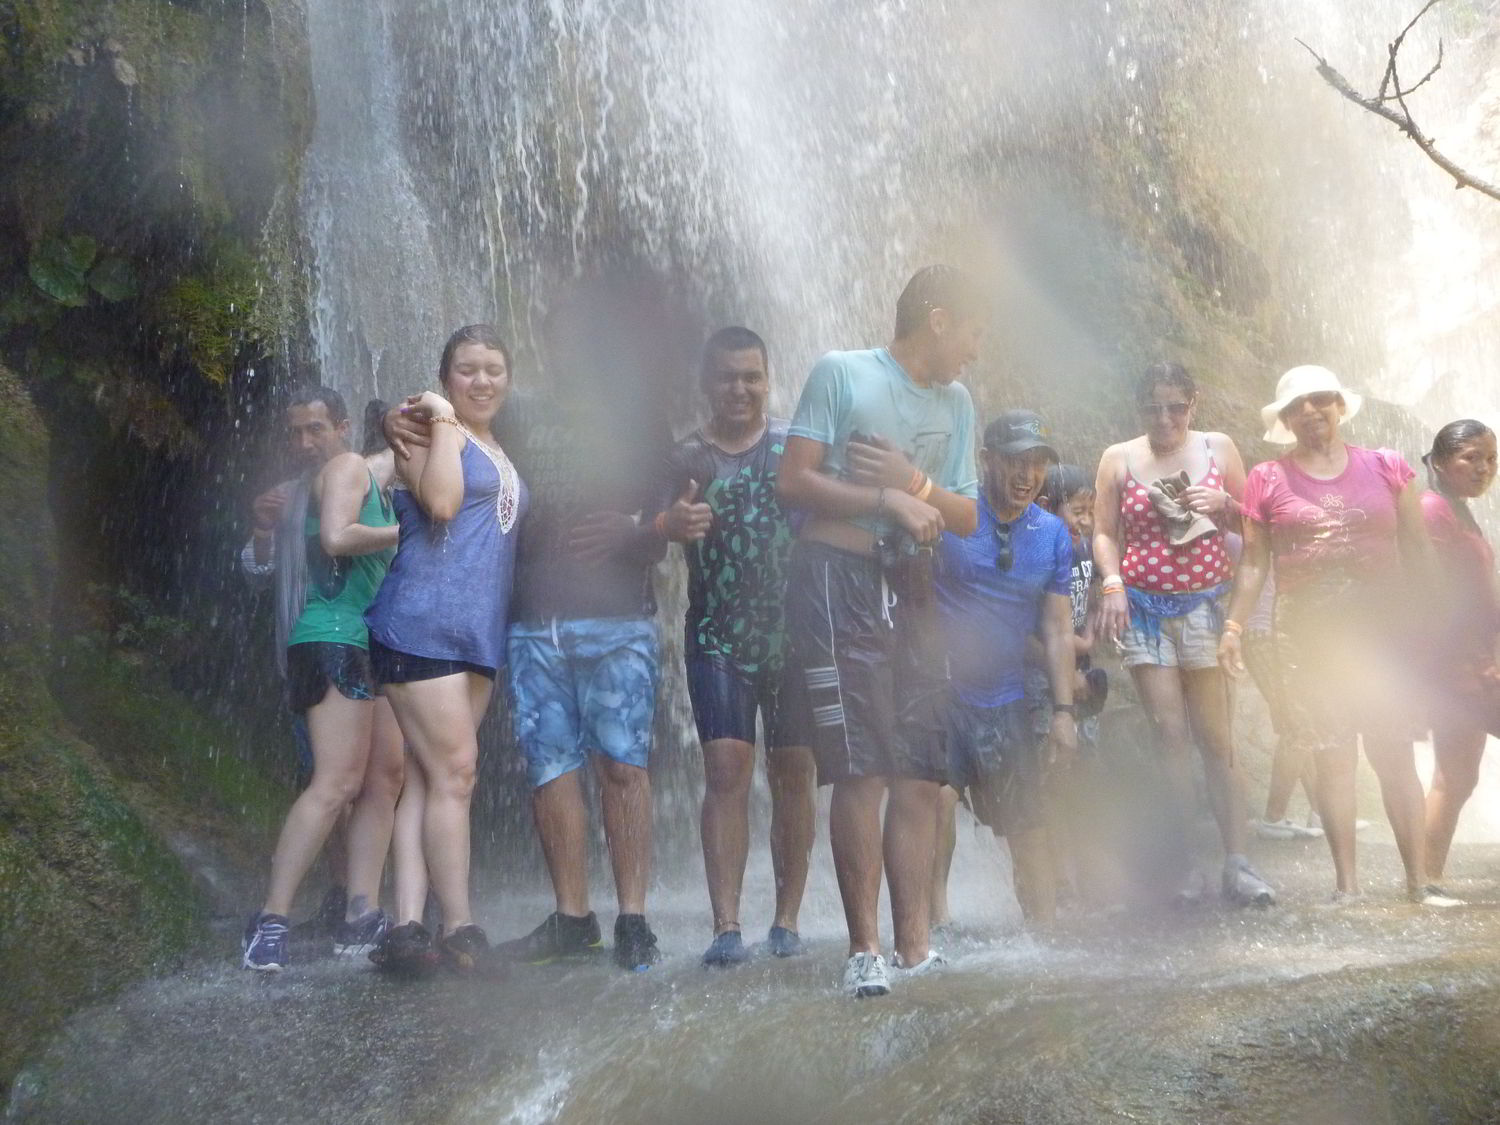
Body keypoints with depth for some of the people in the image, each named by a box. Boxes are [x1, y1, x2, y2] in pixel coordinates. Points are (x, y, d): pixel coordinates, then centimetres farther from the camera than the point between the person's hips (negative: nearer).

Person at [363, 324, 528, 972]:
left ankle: (407, 926, 4)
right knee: (454, 773, -10)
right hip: (423, 621, -8)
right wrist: (443, 421, -12)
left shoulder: (501, 453, 23)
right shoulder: (430, 431, -2)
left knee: (430, 778, 5)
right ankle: (460, 931, -6)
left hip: (479, 633, 8)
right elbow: (441, 502, -20)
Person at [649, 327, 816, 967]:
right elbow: (657, 522, -4)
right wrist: (668, 525, -27)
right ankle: (726, 925, -10)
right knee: (725, 768, -9)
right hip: (719, 638, 0)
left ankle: (788, 919, 10)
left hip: (794, 633, 1)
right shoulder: (688, 457, 7)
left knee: (793, 772, 2)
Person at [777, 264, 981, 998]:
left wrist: (916, 484, -4)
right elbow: (794, 482, -7)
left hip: (912, 588, 6)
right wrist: (887, 500, -14)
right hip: (838, 576, -6)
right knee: (862, 768, -9)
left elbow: (967, 519, 14)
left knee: (921, 771, 1)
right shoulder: (840, 373, 0)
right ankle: (864, 946, -3)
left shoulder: (956, 404, 17)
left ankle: (914, 943, 7)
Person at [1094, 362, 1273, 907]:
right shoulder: (1119, 459, 8)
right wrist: (1111, 584, -6)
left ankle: (1237, 865, -2)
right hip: (1143, 607, 0)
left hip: (1206, 603, 0)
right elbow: (1105, 532, 10)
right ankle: (1185, 863, 0)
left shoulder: (1219, 448, 9)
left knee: (1216, 738, -3)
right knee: (1170, 734, -5)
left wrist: (1222, 505, -7)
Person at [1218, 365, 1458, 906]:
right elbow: (1254, 561, 6)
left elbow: (1417, 549, 10)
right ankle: (1346, 880, 4)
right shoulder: (1268, 480, 8)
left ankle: (1420, 878, -1)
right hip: (1308, 632, 0)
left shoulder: (1386, 467, 9)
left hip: (1382, 625, 0)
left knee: (1394, 750, -4)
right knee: (1331, 755, -1)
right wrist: (1234, 624, -3)